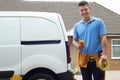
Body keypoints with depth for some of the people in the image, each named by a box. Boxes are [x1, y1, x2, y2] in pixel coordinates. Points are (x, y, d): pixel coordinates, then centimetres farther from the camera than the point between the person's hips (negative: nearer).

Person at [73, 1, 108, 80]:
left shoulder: (98, 22, 0)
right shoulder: (77, 25, 12)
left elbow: (103, 38, -6)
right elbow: (74, 40, 15)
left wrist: (104, 54, -15)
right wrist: (77, 45, -10)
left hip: (97, 57, -4)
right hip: (84, 59, 4)